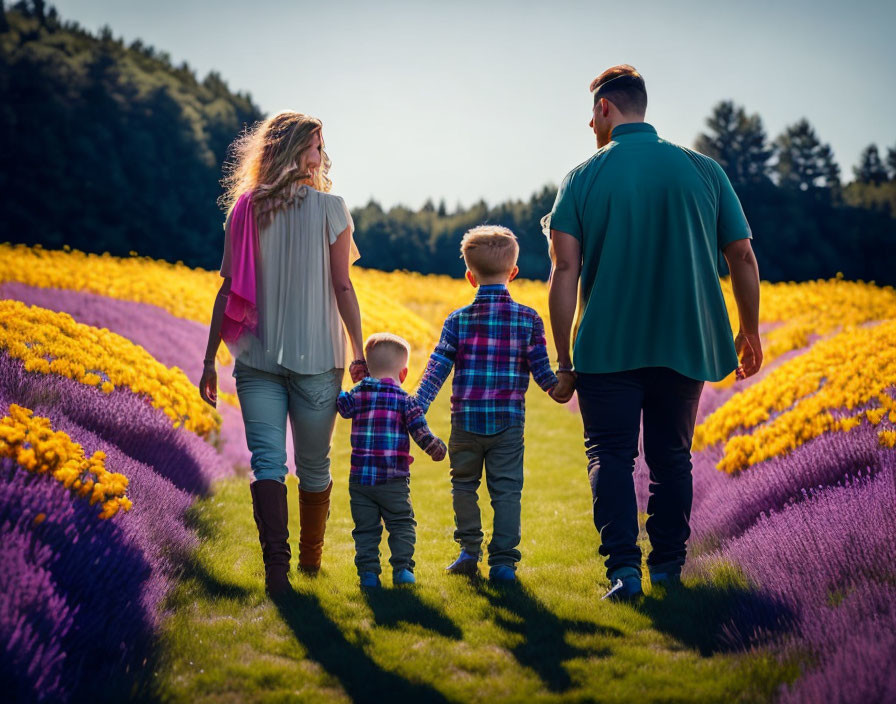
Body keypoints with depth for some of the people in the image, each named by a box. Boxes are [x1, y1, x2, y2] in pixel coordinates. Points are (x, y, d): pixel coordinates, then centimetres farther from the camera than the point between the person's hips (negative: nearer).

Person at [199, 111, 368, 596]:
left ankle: (276, 560, -18)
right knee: (313, 465, 14)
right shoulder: (331, 208, -4)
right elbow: (343, 288, -5)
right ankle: (310, 557, 30)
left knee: (267, 461, -1)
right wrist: (359, 352, 3)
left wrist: (210, 359, 5)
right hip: (317, 356, -1)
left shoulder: (244, 211, 2)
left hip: (257, 358, 1)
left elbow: (229, 291, 1)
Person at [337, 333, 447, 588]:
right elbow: (420, 431, -9)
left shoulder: (357, 395, 2)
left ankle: (367, 571, 2)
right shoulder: (406, 400, -2)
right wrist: (435, 447, 1)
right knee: (401, 524, 10)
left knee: (366, 528, 9)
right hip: (394, 480, -2)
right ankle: (402, 568, 1)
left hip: (360, 478, 2)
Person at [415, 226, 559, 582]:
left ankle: (469, 550, 20)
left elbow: (437, 369, -6)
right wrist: (560, 387, 18)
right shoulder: (528, 319, -2)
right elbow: (541, 371, -1)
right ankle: (503, 560, 0)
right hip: (508, 422, -1)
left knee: (464, 484, 18)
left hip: (465, 420, 1)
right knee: (507, 491, 4)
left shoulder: (458, 320, -1)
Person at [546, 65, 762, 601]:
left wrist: (564, 362, -5)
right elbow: (743, 258, 5)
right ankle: (668, 566, 19)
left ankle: (623, 567, -10)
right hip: (684, 345, 2)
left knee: (611, 455, 4)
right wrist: (751, 332, 19)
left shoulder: (583, 179, -3)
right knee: (672, 456, 15)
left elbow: (565, 271, -9)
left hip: (608, 347, -2)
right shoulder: (703, 170, 3)